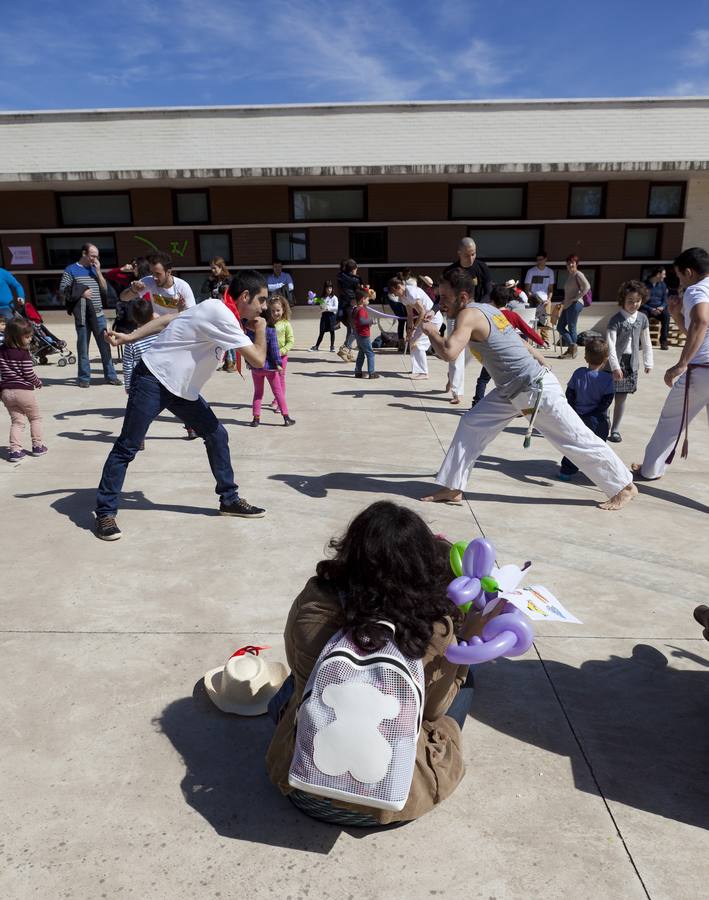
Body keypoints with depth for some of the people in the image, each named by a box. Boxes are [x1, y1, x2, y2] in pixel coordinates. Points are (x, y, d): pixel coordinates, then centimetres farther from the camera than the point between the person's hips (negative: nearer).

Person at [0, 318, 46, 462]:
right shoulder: (24, 354, -14)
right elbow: (29, 374, -13)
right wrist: (38, 383, 7)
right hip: (24, 391, -5)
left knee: (16, 421, 12)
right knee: (35, 418, 16)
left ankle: (15, 450, 3)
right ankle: (38, 446, 19)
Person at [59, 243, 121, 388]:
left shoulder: (94, 269, 15)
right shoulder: (71, 270, 2)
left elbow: (104, 289, 9)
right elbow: (62, 289, -3)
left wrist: (98, 271, 1)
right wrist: (80, 293, -13)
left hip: (98, 313, 4)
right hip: (81, 314, -4)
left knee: (105, 345, 2)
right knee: (83, 347, 2)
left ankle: (110, 376, 8)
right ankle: (84, 378, 9)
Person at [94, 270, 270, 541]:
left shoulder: (215, 309, 7)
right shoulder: (222, 315, -22)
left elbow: (170, 318, 8)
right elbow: (258, 360, -21)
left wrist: (130, 337, 6)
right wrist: (261, 329, -4)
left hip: (181, 387, 9)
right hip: (154, 380, -9)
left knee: (216, 435, 5)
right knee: (127, 447, -2)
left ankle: (229, 499, 15)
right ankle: (105, 513, 9)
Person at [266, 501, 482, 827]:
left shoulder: (311, 604, -18)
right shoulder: (434, 627, -23)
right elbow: (434, 708, -4)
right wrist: (468, 634, 3)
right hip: (395, 797, -3)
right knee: (462, 676, 19)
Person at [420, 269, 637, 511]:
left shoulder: (469, 315, -20)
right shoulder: (485, 309, 8)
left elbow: (448, 352, -36)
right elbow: (520, 341, 16)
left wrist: (431, 331, -17)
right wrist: (541, 367, 23)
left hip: (537, 390, -10)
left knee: (577, 441, 3)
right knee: (471, 424, 5)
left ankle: (625, 487, 20)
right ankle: (452, 489, 10)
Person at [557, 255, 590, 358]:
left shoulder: (578, 274, -7)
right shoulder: (569, 275, 19)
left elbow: (587, 287, -18)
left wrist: (577, 298, -17)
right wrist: (564, 302, 14)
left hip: (575, 304, -10)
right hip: (567, 305, 10)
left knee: (571, 328, -5)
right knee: (560, 327, 7)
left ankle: (573, 349, 2)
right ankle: (572, 346, 10)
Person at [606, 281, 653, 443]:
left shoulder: (642, 319, 6)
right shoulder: (616, 320, -10)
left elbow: (646, 342, 15)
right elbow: (610, 344, -16)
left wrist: (648, 363, 14)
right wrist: (615, 366, -22)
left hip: (631, 363, 5)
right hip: (615, 362, -4)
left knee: (621, 398, 8)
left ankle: (615, 429, 16)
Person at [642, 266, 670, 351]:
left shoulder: (662, 285, 9)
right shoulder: (645, 284, -4)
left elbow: (665, 299, 8)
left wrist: (662, 307, -15)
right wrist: (651, 309, -20)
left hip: (659, 308, 3)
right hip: (647, 308, -3)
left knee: (666, 315, -30)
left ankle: (663, 341, -25)